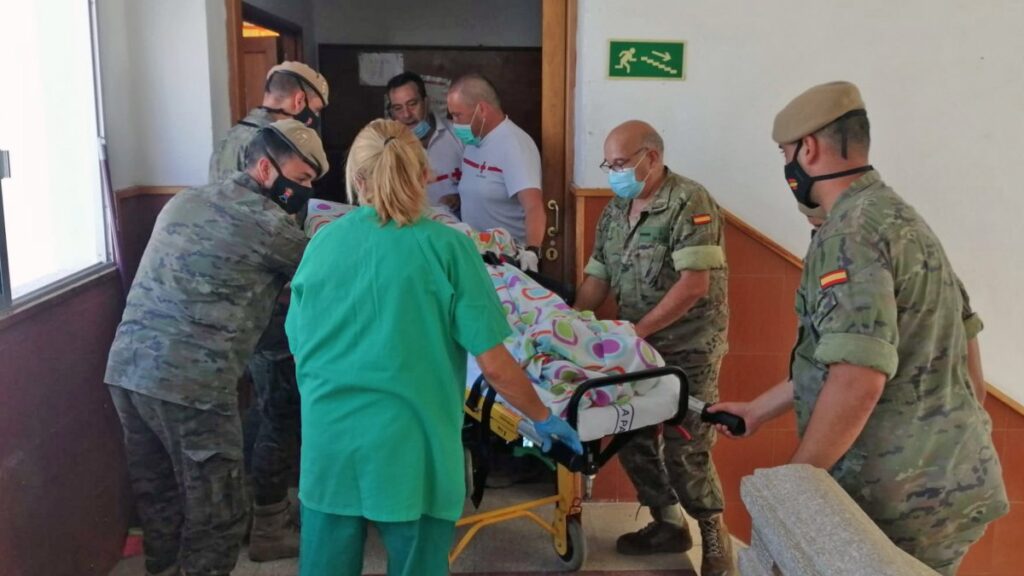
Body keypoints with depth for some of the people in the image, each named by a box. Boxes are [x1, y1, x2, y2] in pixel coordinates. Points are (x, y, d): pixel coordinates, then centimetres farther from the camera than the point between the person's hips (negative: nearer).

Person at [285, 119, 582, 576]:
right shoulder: (447, 246, -8)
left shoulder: (322, 242, 3)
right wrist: (542, 417, 7)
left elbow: (300, 347, 14)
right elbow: (494, 365, -9)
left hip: (327, 442, 4)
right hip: (409, 444, -3)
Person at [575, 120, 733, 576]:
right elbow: (597, 278, 9)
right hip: (639, 347, 7)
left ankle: (715, 538, 19)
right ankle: (668, 524, 30)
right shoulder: (614, 211, 8)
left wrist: (636, 331, -22)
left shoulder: (690, 203, -16)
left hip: (688, 349, -7)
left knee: (685, 449, -3)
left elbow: (694, 285, -22)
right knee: (633, 438, 11)